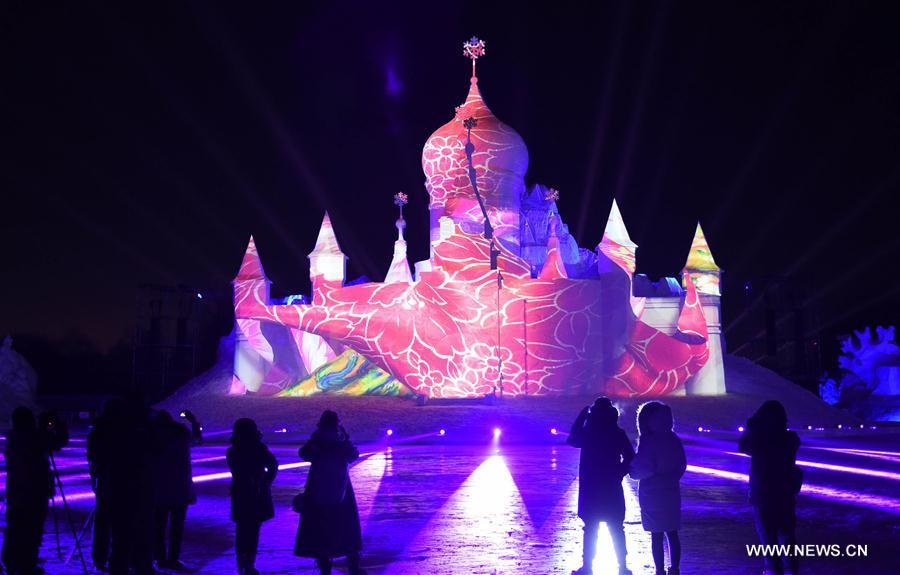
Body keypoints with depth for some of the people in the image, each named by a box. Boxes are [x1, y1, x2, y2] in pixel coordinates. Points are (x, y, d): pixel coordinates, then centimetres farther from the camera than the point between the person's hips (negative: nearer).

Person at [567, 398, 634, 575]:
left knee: (590, 529, 8)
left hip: (590, 490, -1)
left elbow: (572, 439, 11)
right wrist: (619, 473, 8)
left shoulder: (587, 433, -10)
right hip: (612, 489, 1)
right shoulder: (618, 434, -6)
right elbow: (630, 459, -4)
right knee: (616, 529, 11)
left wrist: (581, 416, 11)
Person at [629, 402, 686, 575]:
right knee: (672, 533, 12)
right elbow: (682, 465, 10)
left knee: (657, 535, 2)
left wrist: (632, 471, 1)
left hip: (652, 494, -5)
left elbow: (645, 469, -18)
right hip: (671, 491, 5)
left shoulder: (648, 442, -16)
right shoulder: (674, 440, 3)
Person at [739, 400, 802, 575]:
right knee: (787, 532, 17)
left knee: (768, 533, 8)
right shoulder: (791, 439, -10)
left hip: (762, 494, -3)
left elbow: (742, 446, 4)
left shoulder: (757, 440, -17)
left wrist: (749, 426, 6)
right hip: (785, 494, 3)